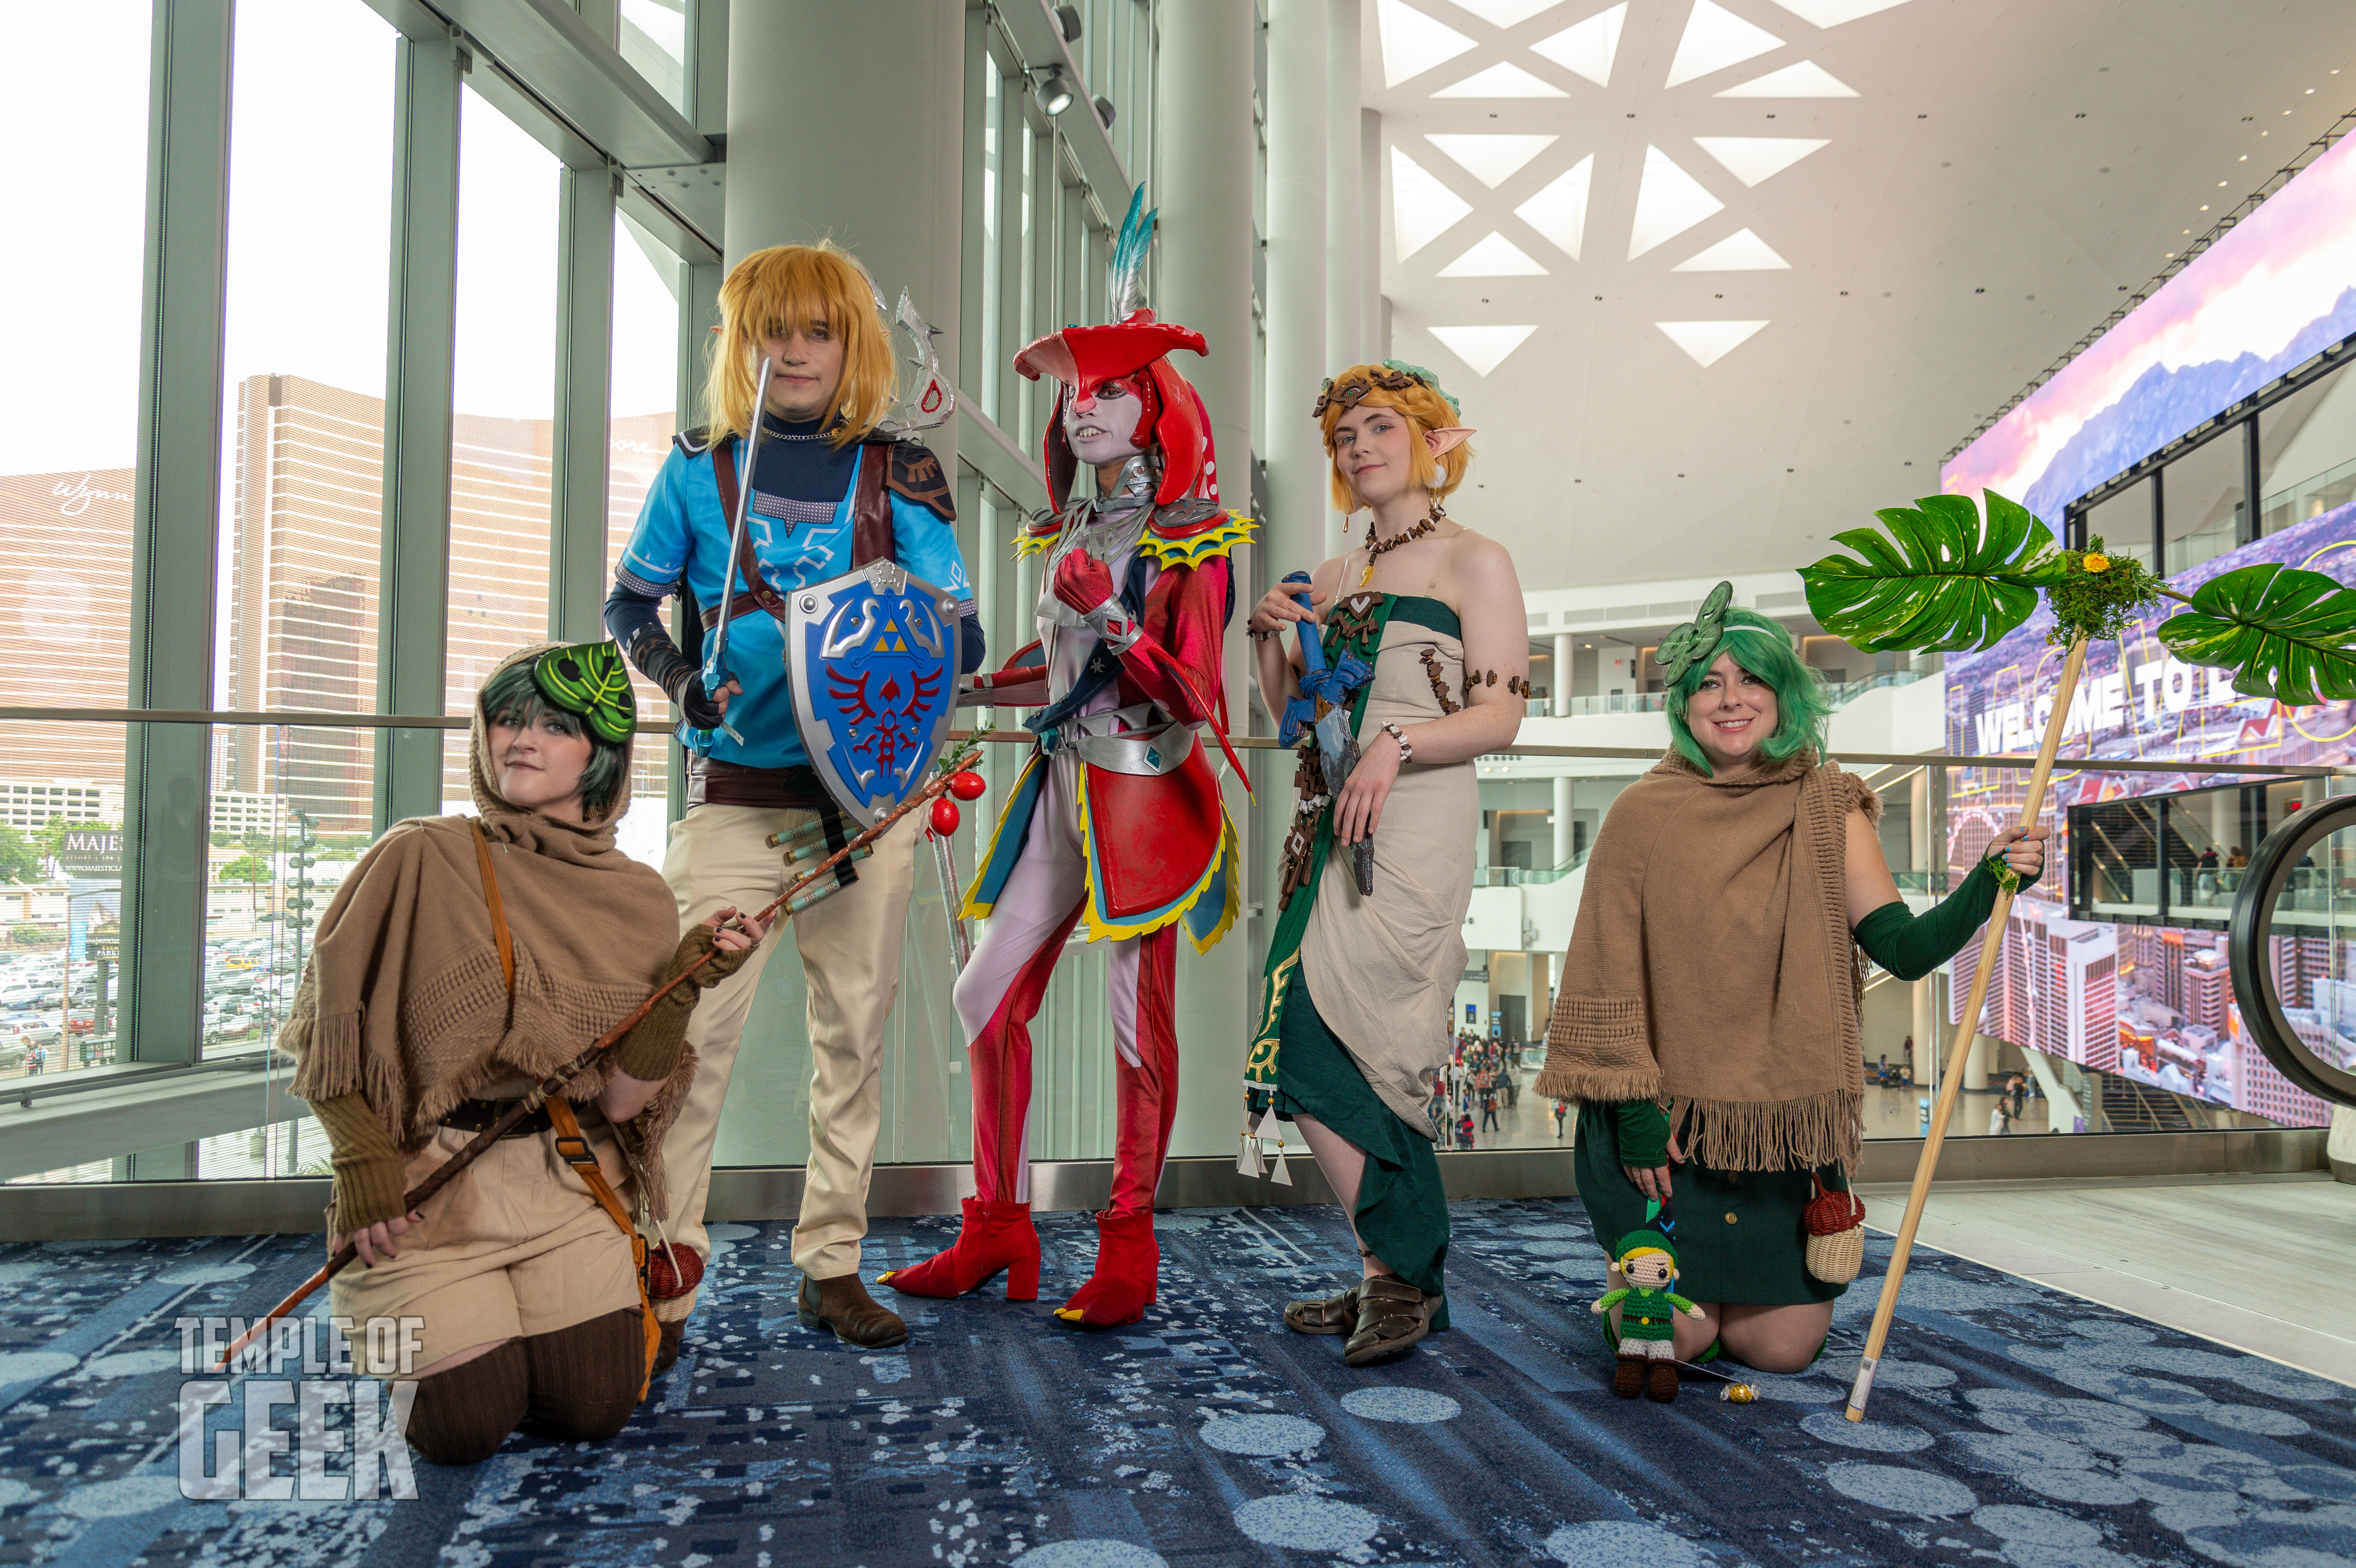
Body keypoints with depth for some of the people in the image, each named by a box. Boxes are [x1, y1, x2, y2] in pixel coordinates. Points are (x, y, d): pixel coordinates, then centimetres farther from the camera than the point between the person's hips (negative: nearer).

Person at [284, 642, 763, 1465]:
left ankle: (524, 1314, 28)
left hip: (563, 1184, 3)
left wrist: (683, 987, -18)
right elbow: (323, 1025, -3)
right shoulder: (421, 859, -8)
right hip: (424, 1185, -2)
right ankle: (385, 1323, 25)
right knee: (465, 1427, -7)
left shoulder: (639, 901, -1)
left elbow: (620, 1098, -5)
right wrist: (360, 1157, -13)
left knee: (594, 1412, -4)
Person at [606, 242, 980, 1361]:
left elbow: (964, 638, 3)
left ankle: (831, 1264, 20)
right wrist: (677, 673, -9)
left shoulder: (898, 475, 6)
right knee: (694, 1028, -8)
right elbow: (628, 606, 12)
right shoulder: (699, 467, 5)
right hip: (735, 793, -1)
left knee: (855, 1027, 7)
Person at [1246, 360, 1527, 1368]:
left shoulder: (1474, 561, 2)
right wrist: (1272, 644, 4)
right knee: (1351, 1055, 4)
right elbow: (1290, 715, 21)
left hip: (1412, 830, -6)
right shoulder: (1332, 577, 20)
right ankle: (1404, 1278, 17)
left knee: (1313, 1047, -13)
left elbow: (1498, 715, -7)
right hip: (1329, 829, 6)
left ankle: (1395, 1275, 1)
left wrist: (1395, 747, -20)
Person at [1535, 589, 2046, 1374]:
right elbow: (1609, 974, -5)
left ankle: (1751, 1280, 36)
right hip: (1665, 1119, -2)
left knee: (1781, 1345, 3)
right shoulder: (1642, 815, -6)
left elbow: (1906, 948, -9)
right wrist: (1632, 1109, -10)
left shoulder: (1829, 815, 1)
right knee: (1675, 1338, -6)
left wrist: (1988, 881, -25)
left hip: (1787, 1124, 2)